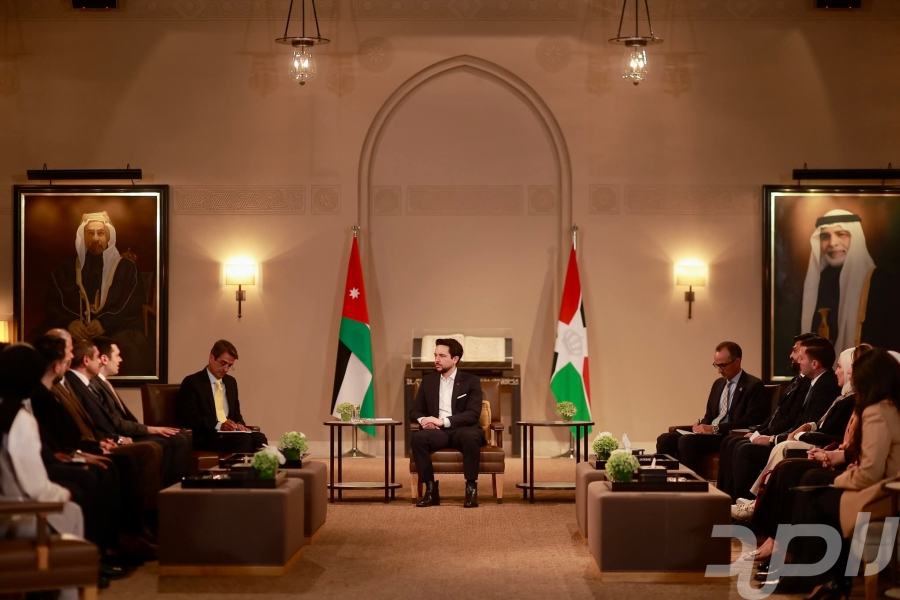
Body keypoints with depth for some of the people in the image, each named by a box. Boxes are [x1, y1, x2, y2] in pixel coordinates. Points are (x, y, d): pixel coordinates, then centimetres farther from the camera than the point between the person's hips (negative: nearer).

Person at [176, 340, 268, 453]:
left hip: (229, 432, 6)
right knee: (244, 439, -33)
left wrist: (239, 425, 1)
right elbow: (189, 418, -10)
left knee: (259, 438, -26)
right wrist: (218, 425, -21)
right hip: (205, 437, -6)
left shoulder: (231, 382, 21)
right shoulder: (192, 382, -1)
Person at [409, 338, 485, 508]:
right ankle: (431, 489, -24)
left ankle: (471, 489, -28)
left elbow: (473, 415, -9)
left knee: (471, 437, -39)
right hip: (438, 432, 3)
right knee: (417, 437, -31)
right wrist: (423, 420, -12)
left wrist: (443, 421, -21)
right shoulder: (428, 380, 14)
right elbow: (414, 411, 14)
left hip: (462, 430, -3)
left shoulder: (471, 381, 3)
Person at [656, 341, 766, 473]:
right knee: (665, 440, -12)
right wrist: (701, 423, 0)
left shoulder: (753, 385, -5)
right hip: (709, 433, 8)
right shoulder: (718, 383, 19)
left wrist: (715, 428, -20)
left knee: (686, 441, -30)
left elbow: (750, 421, -15)